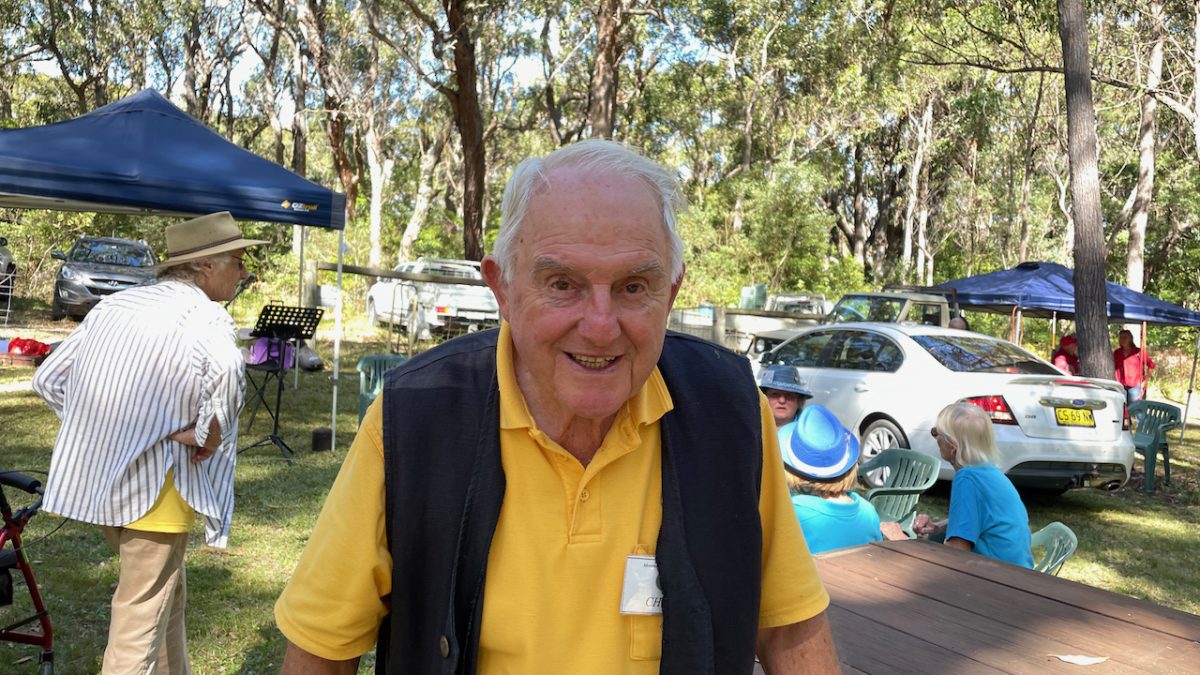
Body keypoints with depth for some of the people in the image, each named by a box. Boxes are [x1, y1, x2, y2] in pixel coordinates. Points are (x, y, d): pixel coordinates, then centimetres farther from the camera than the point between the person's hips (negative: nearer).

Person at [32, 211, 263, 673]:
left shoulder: (113, 305, 8)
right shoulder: (204, 316, -14)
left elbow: (48, 379, 12)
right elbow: (226, 372, -37)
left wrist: (93, 432, 13)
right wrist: (209, 432, -21)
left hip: (95, 478, 8)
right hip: (152, 488, -8)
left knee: (168, 594, 25)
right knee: (142, 617, 5)